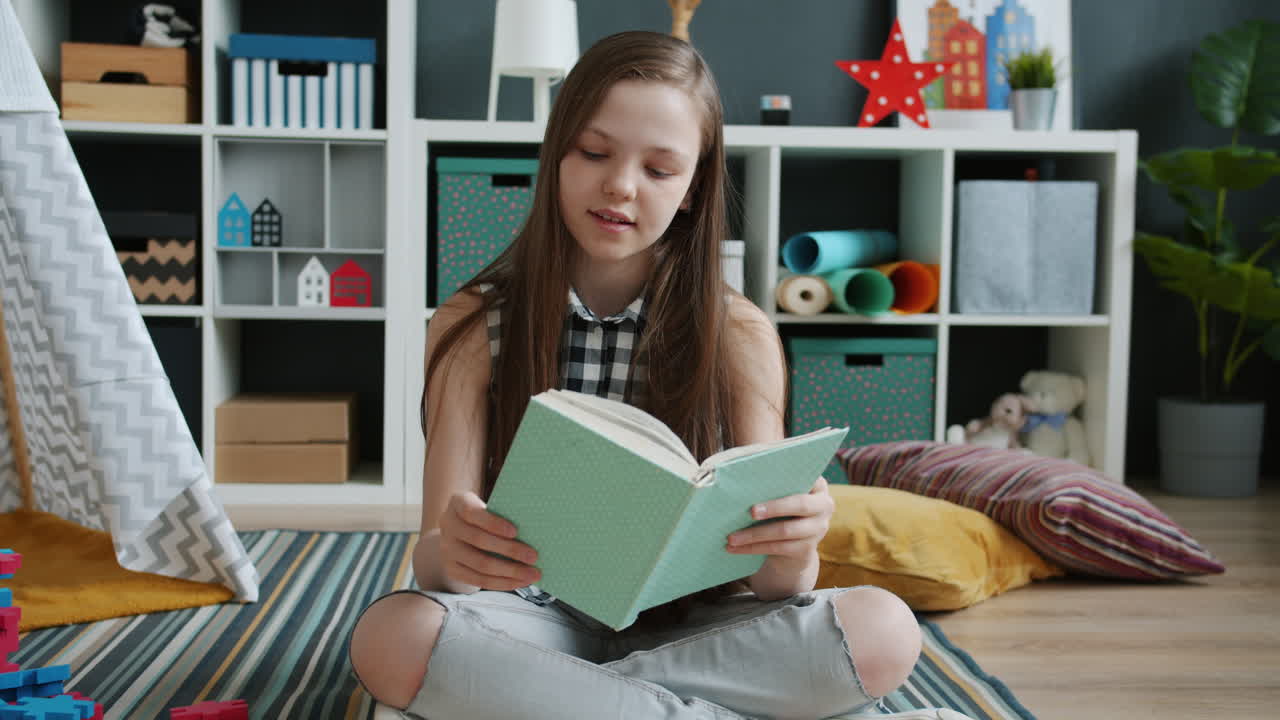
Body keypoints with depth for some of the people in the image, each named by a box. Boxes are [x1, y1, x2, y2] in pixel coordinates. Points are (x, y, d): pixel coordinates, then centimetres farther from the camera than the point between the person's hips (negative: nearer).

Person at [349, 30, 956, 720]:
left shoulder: (741, 335, -3)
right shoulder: (472, 326, -4)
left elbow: (771, 584, -7)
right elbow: (434, 560, -10)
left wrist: (793, 553, -32)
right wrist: (449, 554, -35)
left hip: (680, 628, 1)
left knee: (884, 631, -26)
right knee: (392, 637, -33)